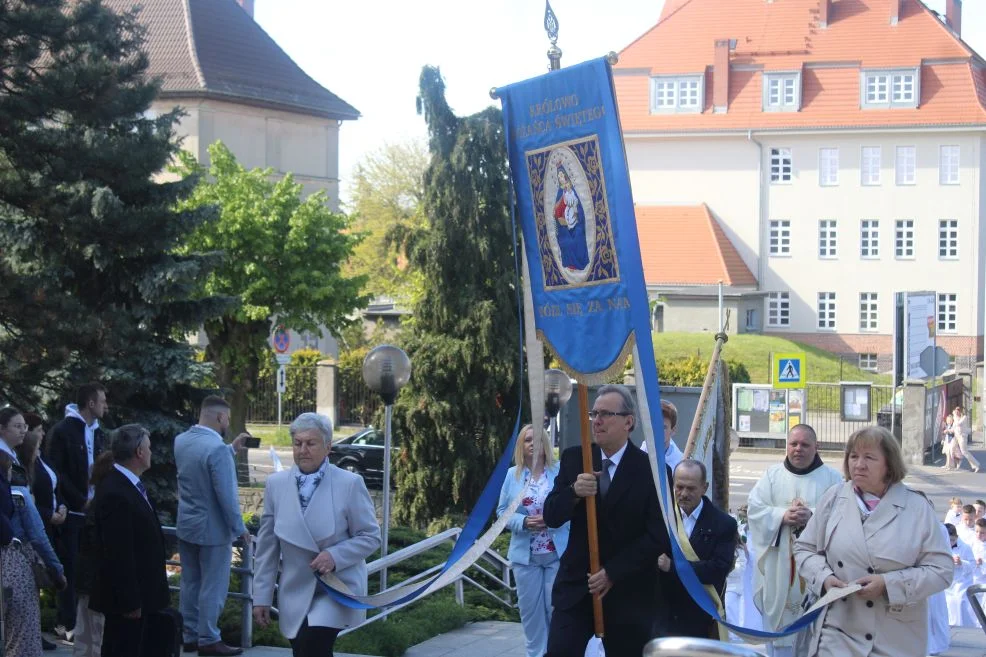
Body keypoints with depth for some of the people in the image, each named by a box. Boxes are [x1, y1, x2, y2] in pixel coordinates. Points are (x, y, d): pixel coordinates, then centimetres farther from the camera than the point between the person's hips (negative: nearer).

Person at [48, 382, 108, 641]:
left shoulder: (97, 432, 14)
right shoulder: (62, 431, -7)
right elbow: (56, 473, -12)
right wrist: (81, 501, -15)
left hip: (94, 510, 6)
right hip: (72, 511, -6)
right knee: (70, 566, -3)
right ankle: (65, 622, 2)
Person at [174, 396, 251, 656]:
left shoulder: (181, 441, 0)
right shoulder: (217, 449, -25)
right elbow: (226, 495, -23)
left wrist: (232, 448, 19)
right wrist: (239, 528, -12)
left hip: (186, 526, 8)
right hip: (212, 528, -8)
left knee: (190, 584, 16)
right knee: (213, 587, 3)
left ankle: (189, 636, 24)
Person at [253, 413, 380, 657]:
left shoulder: (350, 484, -8)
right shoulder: (276, 484, 2)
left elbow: (371, 536, -4)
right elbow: (267, 546, 7)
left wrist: (335, 555, -20)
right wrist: (262, 596, 6)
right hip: (296, 593, 4)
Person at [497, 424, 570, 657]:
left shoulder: (561, 471, -3)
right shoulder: (513, 474, 4)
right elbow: (502, 511, 5)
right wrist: (524, 522, -14)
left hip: (558, 553, -2)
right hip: (525, 555, 3)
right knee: (530, 610, 9)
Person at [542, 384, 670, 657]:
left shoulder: (652, 470, -8)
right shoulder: (573, 458, 3)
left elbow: (658, 536, -10)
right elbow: (551, 517, 1)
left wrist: (613, 573, -13)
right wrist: (574, 492, -20)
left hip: (628, 593, -2)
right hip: (576, 586, 2)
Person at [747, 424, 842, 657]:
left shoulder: (832, 478, 4)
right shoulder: (772, 475, 8)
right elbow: (755, 509, -1)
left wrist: (813, 516, -22)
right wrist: (782, 516, -16)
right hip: (779, 565, 2)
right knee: (779, 620, 6)